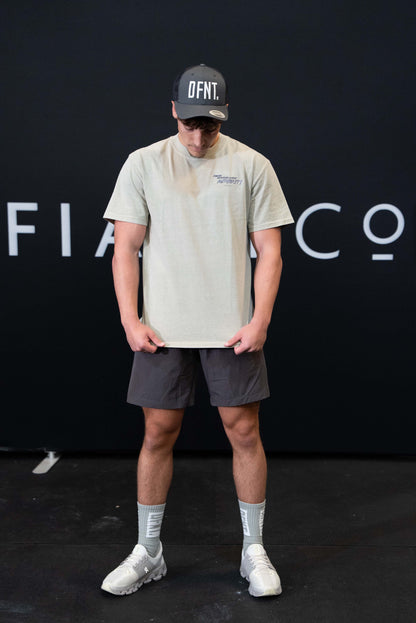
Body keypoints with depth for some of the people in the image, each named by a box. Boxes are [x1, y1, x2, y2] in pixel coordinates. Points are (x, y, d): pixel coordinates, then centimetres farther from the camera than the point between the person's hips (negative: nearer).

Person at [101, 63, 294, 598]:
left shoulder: (251, 165, 3)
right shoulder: (143, 163, 4)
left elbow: (269, 249, 2)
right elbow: (125, 248, 2)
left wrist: (260, 321, -8)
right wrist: (130, 321, -7)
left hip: (233, 329, 0)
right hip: (161, 329, 1)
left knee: (244, 432, 3)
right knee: (158, 434, 6)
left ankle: (254, 551, 23)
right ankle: (148, 553, 25)